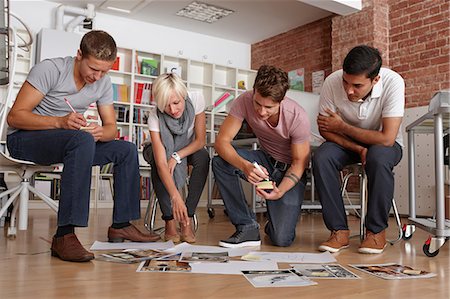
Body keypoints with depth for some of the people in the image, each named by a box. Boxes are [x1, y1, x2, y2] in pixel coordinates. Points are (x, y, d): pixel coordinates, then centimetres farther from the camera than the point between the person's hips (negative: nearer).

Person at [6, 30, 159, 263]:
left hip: (70, 144, 7)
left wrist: (100, 132, -24)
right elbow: (14, 117, -20)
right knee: (82, 139, -37)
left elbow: (111, 128, 1)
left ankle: (120, 225, 2)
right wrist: (60, 122, -35)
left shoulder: (103, 82, 1)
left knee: (126, 150, -4)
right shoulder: (49, 69, -18)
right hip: (23, 139, -7)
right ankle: (64, 235, -39)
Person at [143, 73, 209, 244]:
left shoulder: (196, 99, -27)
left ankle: (187, 218, -25)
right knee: (157, 161, -35)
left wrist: (177, 157, -33)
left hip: (189, 149, 2)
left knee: (203, 157, -32)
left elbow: (200, 140, -18)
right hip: (163, 150, -1)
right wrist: (176, 197, -52)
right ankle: (170, 220, -26)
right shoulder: (155, 117, -32)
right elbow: (161, 163, -40)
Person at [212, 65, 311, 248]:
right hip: (266, 160, 4)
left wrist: (280, 190, -34)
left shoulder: (298, 117, -27)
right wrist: (245, 166, -43)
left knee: (281, 239, -18)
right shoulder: (245, 101, -22)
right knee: (220, 162, -27)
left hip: (290, 169, -3)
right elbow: (221, 141, -24)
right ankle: (247, 227, -16)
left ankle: (281, 217, 21)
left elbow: (299, 162, -16)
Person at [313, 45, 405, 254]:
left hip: (384, 144, -2)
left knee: (378, 158, -36)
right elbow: (325, 129, -13)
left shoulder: (393, 82, -29)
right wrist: (358, 149, -25)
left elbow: (387, 138, -30)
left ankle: (377, 231, -17)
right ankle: (339, 231, -18)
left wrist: (342, 127, -23)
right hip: (347, 141, 2)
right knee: (321, 157, -28)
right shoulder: (332, 82, -24)